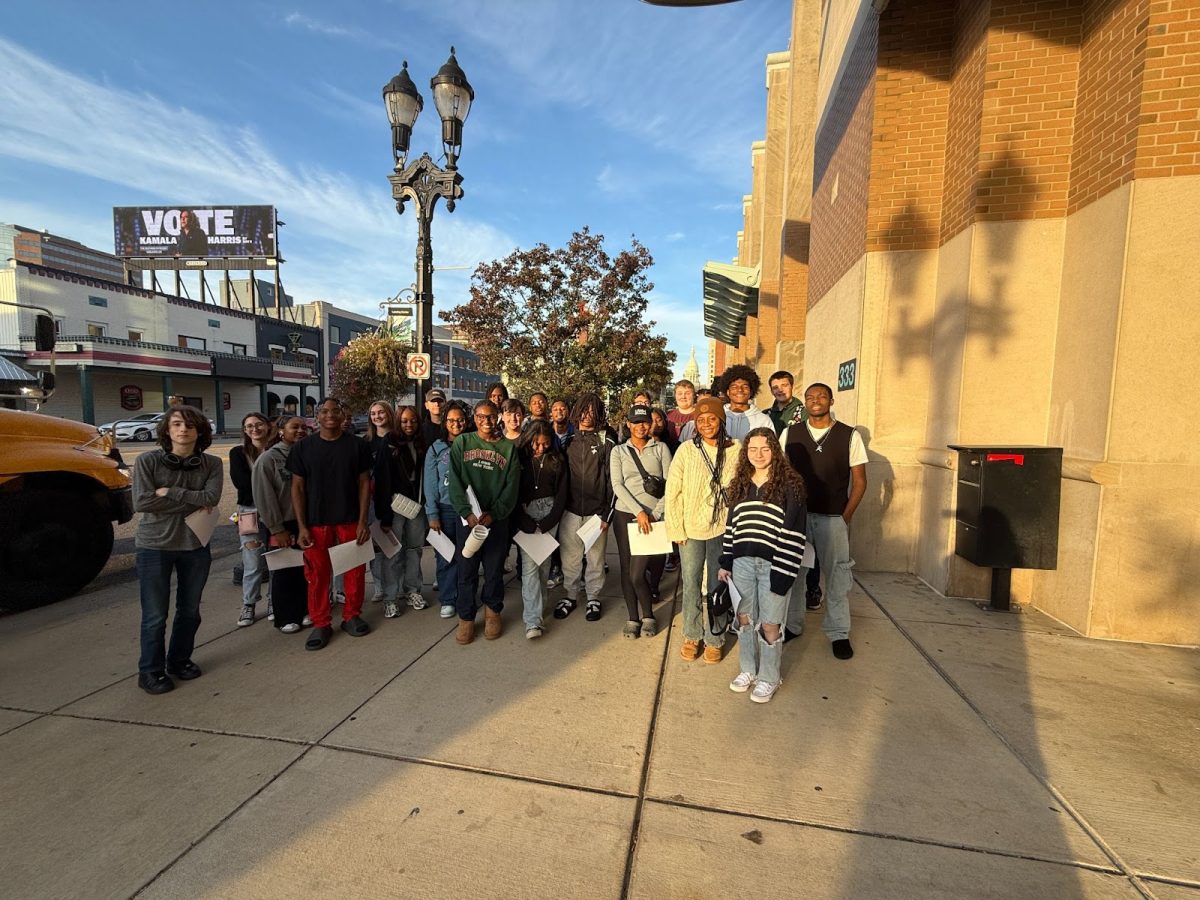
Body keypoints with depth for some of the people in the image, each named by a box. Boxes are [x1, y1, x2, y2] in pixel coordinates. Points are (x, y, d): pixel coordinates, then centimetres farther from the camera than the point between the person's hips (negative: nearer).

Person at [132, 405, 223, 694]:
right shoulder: (148, 461, -9)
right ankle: (150, 671, 23)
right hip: (154, 547, -2)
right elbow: (141, 502, -17)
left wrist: (169, 492, -18)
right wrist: (192, 500, -15)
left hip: (195, 546, 3)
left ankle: (179, 660, 35)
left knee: (190, 611, 15)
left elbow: (211, 498, -17)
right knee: (155, 615, 5)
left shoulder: (211, 464, -4)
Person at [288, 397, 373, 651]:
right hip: (316, 522, 0)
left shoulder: (358, 445, 0)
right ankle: (320, 623, 20)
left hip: (350, 520, 0)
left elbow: (364, 483, 1)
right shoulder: (303, 447, 1)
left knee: (355, 571, 7)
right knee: (317, 574, 5)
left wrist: (363, 521, -5)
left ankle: (351, 616, 25)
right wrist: (301, 526, -5)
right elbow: (297, 487, 2)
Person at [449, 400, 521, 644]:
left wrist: (493, 514, -13)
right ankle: (466, 617, 23)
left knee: (495, 569, 9)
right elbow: (455, 482, -3)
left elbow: (512, 486, -1)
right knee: (467, 570, 7)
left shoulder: (508, 448, 4)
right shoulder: (461, 444, 4)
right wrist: (467, 513, -15)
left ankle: (492, 610, 30)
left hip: (497, 520, 0)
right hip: (468, 518, 0)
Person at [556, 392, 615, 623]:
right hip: (570, 510, 3)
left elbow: (612, 481, -3)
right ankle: (571, 594, 26)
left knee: (595, 557, 6)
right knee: (569, 556, 9)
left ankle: (593, 597, 23)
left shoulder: (606, 442, -1)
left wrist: (607, 514, -7)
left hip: (596, 511, -3)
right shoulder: (568, 440, 9)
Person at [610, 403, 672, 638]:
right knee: (626, 569, 6)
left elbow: (669, 484, 0)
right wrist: (638, 512, -13)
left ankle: (648, 616, 17)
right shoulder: (618, 451, 8)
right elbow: (617, 485, -3)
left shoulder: (660, 448, 5)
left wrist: (655, 514, -8)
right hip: (625, 514, 2)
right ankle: (633, 618, 23)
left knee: (637, 573, -6)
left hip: (652, 516, -2)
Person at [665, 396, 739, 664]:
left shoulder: (735, 450, -4)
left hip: (722, 528, 0)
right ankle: (691, 635, 30)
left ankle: (714, 639, 28)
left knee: (717, 586, 10)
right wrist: (677, 528, -6)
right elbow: (673, 491, -4)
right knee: (691, 584, 11)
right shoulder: (686, 450, -7)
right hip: (691, 528, 0)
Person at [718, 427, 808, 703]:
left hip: (772, 564, -4)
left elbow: (793, 532, -10)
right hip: (742, 562, 5)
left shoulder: (789, 485, -6)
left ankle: (769, 677, 25)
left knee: (769, 624, 5)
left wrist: (783, 571, -14)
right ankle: (748, 669, 33)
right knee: (745, 617, 13)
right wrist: (725, 562, 10)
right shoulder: (740, 484, 10)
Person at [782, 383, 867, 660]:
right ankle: (791, 624, 27)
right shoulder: (790, 434, 3)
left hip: (833, 517, -1)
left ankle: (838, 633, 24)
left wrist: (846, 516, -5)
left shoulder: (850, 436, -2)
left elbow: (859, 480, 2)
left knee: (837, 575, 7)